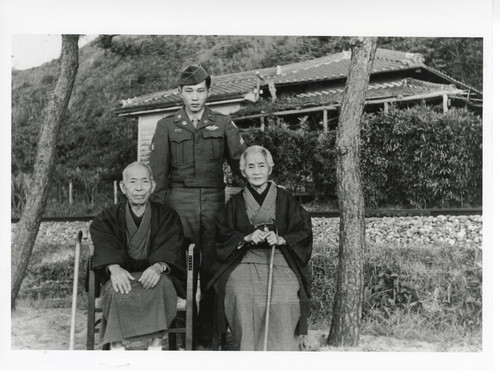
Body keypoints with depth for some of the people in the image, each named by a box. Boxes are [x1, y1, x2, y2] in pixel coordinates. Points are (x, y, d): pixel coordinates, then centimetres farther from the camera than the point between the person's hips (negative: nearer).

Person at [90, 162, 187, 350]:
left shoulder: (167, 216, 8)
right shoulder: (108, 218, 10)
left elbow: (172, 250, -8)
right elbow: (104, 248, -8)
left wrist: (159, 266, -32)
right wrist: (114, 267, -31)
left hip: (154, 274, 0)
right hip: (123, 275, 0)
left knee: (162, 284, -34)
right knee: (116, 289, -33)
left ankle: (156, 343, -28)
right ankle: (116, 346, -29)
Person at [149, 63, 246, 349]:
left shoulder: (223, 124, 11)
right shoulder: (167, 126, 10)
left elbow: (241, 163, 9)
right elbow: (158, 172, 8)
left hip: (214, 201, 1)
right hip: (180, 201, 0)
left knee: (212, 268, -1)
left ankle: (207, 336, 7)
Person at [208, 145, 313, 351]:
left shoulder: (285, 199, 12)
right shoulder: (235, 203, 15)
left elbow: (304, 231, 8)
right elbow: (222, 236, 10)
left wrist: (281, 239, -10)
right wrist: (247, 237, -7)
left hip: (280, 260, -1)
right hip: (244, 262, 1)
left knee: (283, 299, -30)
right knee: (241, 296, -30)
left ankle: (282, 351, -16)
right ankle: (248, 350, -20)